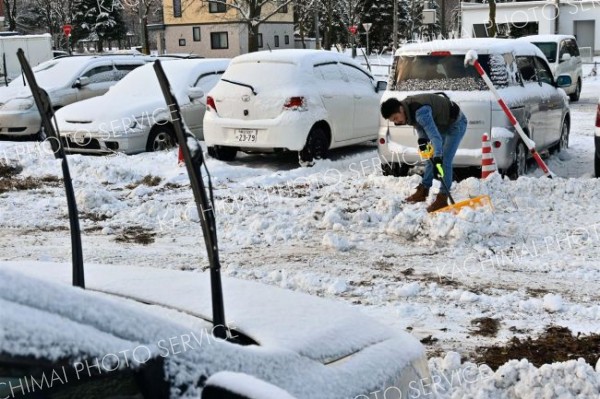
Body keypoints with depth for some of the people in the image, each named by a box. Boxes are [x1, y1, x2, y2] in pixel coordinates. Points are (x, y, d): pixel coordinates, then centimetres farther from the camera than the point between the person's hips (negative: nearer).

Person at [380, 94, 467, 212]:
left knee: (445, 161, -16)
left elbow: (434, 135, -47)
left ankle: (442, 199, -13)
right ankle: (423, 191, 23)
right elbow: (418, 124, 5)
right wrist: (422, 138, -14)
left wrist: (438, 158, -55)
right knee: (431, 157, 13)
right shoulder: (407, 108, -11)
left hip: (456, 123, -9)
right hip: (442, 124, 10)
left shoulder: (421, 112, -39)